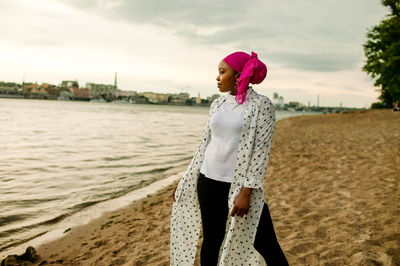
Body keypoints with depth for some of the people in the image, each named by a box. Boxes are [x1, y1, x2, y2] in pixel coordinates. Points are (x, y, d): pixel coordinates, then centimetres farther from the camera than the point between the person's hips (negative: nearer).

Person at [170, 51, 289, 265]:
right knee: (211, 241, 11)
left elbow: (261, 151, -12)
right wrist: (185, 181, 13)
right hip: (208, 181, 5)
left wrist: (246, 192, -18)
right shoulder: (217, 104, 9)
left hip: (241, 184, -5)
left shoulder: (262, 105, -7)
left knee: (265, 244, 0)